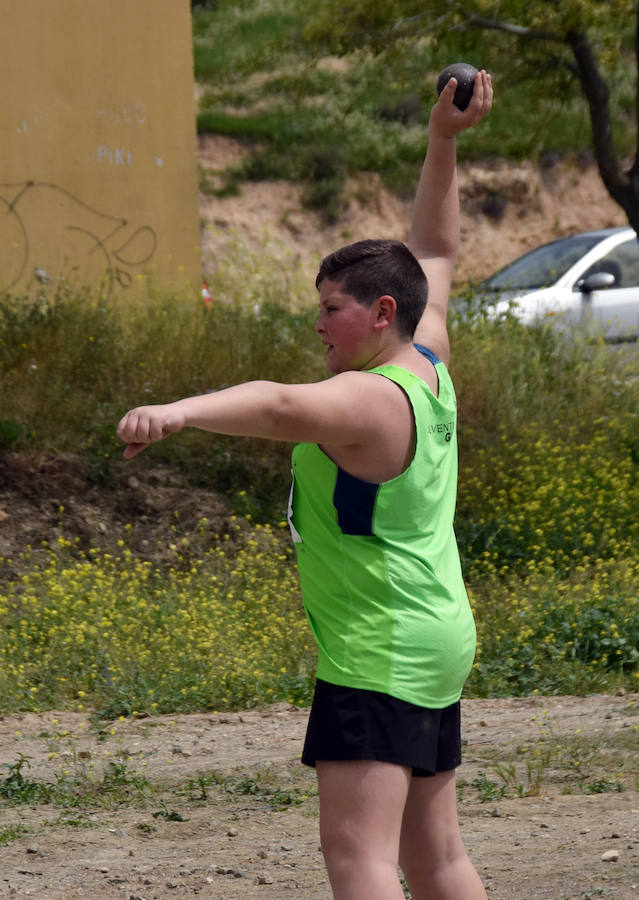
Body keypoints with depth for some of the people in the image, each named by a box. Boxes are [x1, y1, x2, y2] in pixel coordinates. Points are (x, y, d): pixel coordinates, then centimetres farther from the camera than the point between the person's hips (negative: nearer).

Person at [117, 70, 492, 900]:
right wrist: (443, 143, 21)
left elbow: (282, 406, -39)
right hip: (435, 645, 10)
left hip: (377, 652, -10)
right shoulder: (429, 366, 8)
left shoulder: (368, 401, -18)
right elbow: (435, 253, 23)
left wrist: (177, 413, -55)